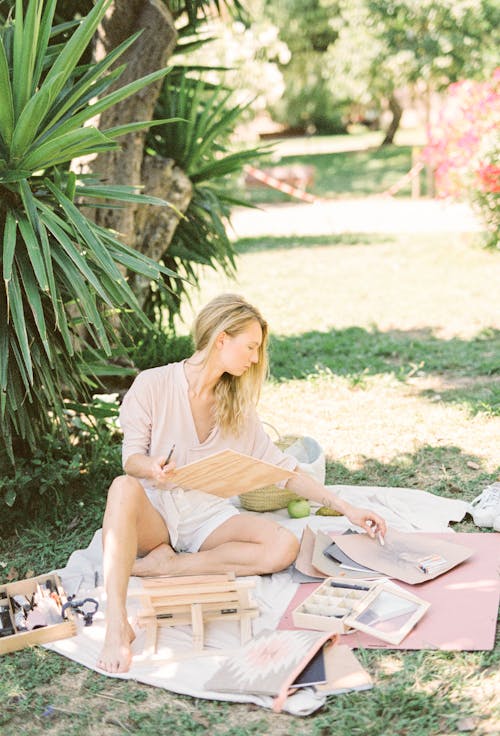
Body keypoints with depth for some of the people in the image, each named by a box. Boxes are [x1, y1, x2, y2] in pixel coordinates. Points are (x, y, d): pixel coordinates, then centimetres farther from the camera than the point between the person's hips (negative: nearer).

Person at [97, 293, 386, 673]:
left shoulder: (238, 405, 9)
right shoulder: (153, 385, -5)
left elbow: (281, 467, 11)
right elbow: (131, 459, -5)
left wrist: (344, 507, 5)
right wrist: (151, 467, -30)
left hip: (209, 514, 4)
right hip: (155, 511, -4)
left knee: (284, 547, -23)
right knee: (125, 487, -39)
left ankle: (163, 565, -23)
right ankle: (117, 625, -46)